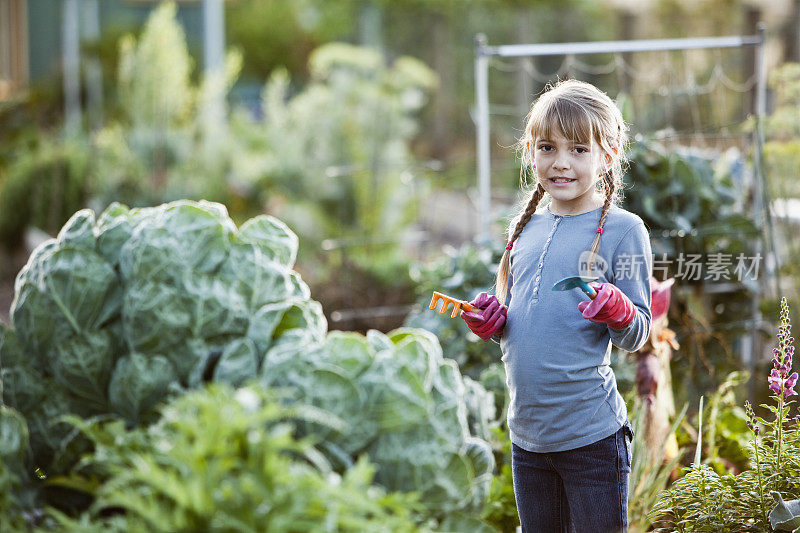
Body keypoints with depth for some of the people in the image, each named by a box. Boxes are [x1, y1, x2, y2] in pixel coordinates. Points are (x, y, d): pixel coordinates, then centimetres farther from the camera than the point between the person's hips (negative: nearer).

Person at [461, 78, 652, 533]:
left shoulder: (622, 229, -8)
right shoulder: (526, 229, 9)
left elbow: (638, 334, -7)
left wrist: (618, 311, -27)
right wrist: (491, 322, -1)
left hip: (590, 433, -6)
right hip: (527, 432, 6)